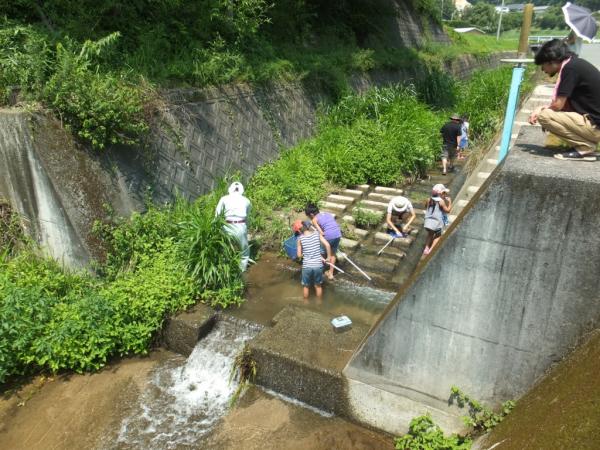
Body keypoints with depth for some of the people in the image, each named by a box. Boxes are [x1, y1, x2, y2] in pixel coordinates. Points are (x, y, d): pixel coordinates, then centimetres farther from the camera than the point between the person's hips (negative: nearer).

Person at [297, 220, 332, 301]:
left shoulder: (300, 238, -5)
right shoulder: (317, 234, -2)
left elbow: (299, 255, -2)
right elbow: (327, 245, -9)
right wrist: (329, 257, 4)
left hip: (306, 266, -1)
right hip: (318, 265, 1)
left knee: (306, 286, 21)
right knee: (318, 285, 22)